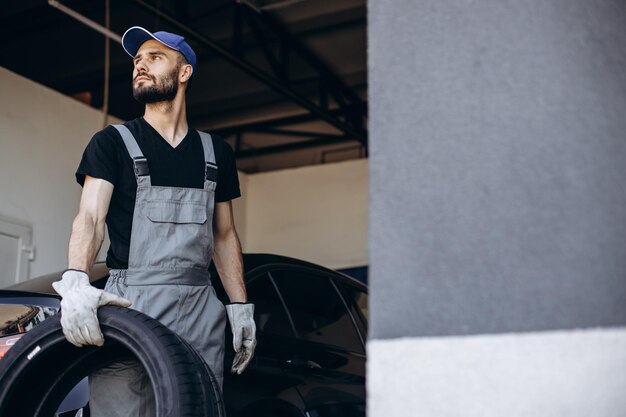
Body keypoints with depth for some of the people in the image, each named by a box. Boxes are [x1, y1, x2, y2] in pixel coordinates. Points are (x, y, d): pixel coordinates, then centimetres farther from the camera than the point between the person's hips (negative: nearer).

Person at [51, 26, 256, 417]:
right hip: (129, 304, -3)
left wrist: (240, 306, 9)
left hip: (201, 312, 3)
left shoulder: (216, 152, 17)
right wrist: (75, 281, -25)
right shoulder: (112, 142, 7)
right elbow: (90, 217, -7)